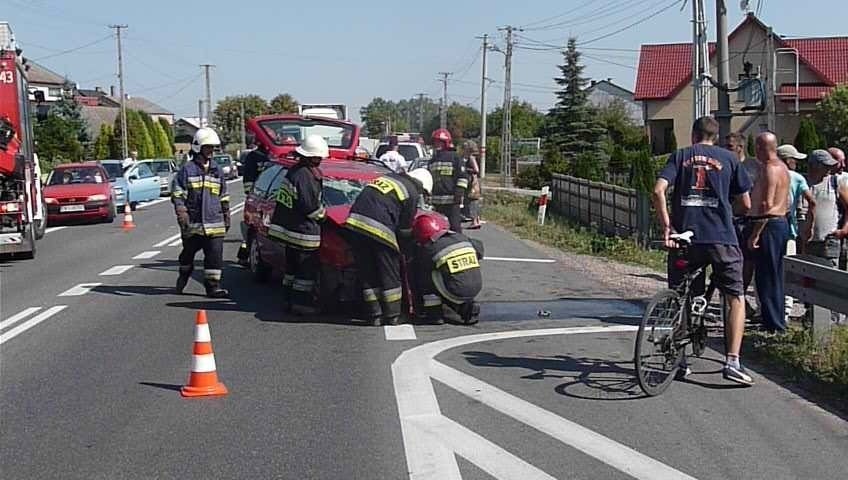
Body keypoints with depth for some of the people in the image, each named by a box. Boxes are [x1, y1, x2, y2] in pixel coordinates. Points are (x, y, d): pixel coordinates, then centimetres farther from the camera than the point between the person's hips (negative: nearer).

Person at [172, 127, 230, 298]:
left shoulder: (216, 170, 15)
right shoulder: (187, 169, -1)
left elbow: (224, 197, 22)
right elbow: (177, 193, -4)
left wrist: (226, 216, 20)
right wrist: (181, 211, -16)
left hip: (215, 223, 3)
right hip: (193, 223, -3)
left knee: (215, 255, -5)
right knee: (188, 252, 13)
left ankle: (213, 286, -1)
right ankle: (183, 278, 37)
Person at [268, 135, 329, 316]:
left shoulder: (294, 170, 10)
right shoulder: (305, 176, -20)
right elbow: (310, 207, -21)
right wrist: (323, 214, -3)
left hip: (289, 227, 10)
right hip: (303, 232, -10)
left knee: (293, 267, 18)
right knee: (307, 269, -1)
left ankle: (289, 300, 24)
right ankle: (301, 304, 3)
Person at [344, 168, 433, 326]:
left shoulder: (388, 177, 26)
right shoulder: (412, 192, 7)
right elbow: (404, 228, 8)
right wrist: (406, 248, 25)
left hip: (355, 222, 6)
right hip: (379, 228, -6)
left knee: (367, 273, 12)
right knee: (389, 274, 9)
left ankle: (374, 316, 15)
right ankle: (391, 317, 13)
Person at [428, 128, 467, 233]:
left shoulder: (455, 158, -1)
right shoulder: (433, 160, 21)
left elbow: (462, 177, -5)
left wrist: (459, 193, -13)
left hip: (452, 200, -7)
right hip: (437, 200, 7)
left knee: (454, 225, -10)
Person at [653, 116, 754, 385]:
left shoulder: (680, 156, 11)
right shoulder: (728, 158, 11)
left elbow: (659, 191, -5)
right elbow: (746, 201, 11)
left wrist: (666, 226, -4)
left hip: (685, 235, 1)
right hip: (722, 238, -1)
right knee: (736, 299, 7)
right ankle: (733, 362, -6)